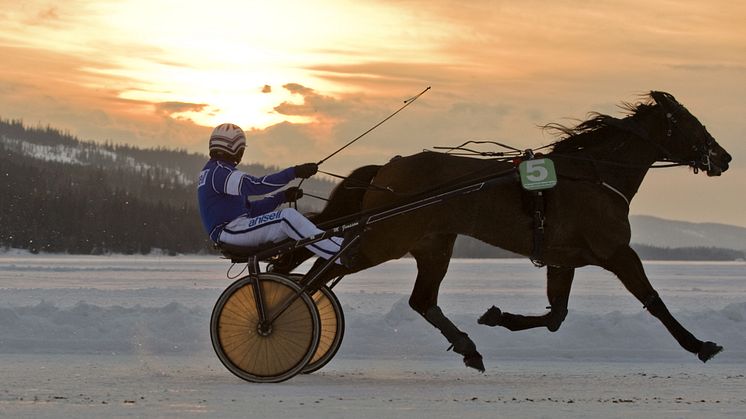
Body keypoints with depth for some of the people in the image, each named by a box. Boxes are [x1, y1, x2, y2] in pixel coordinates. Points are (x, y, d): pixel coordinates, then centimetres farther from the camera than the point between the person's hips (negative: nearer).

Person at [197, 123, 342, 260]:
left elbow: (249, 208, 20)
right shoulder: (219, 172, -11)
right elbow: (256, 185, -25)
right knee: (288, 217, -24)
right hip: (228, 231, -11)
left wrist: (283, 197, 10)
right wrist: (294, 172, -26)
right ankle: (340, 253, -33)